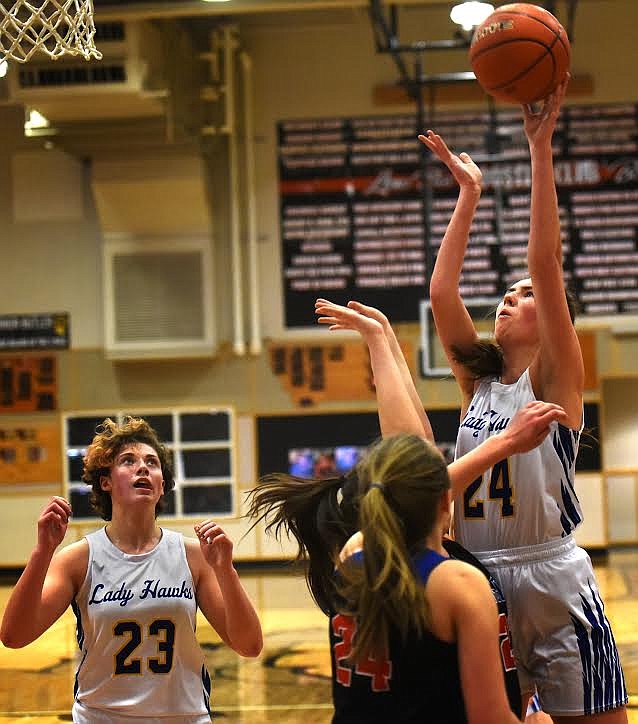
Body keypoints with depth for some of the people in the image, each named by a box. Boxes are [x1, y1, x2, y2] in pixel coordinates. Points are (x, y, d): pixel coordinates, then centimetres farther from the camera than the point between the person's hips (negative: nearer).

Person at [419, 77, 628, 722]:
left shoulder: (555, 379, -3)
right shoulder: (478, 381, 13)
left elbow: (545, 264, -13)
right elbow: (441, 293, 5)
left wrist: (540, 147, -16)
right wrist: (467, 195, 8)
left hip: (552, 583, -6)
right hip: (479, 580, 6)